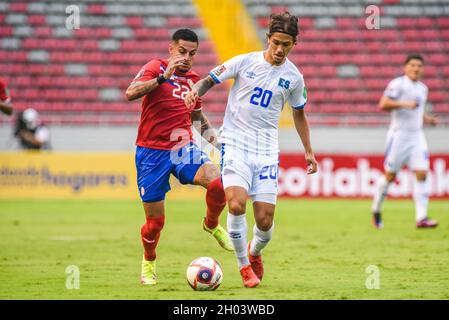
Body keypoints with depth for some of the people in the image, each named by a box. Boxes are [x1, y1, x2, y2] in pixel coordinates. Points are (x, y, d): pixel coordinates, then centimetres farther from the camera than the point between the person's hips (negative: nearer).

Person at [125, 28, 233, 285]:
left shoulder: (193, 79, 11)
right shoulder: (156, 67, -6)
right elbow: (130, 94, -24)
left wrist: (208, 130, 9)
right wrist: (164, 77, -33)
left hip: (183, 148, 4)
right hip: (151, 152, -3)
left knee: (217, 182, -26)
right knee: (155, 221, 1)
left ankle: (212, 225, 4)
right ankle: (149, 262, 31)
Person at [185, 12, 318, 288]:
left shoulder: (294, 77, 4)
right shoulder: (245, 62, -3)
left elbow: (299, 113, 19)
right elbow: (210, 80, 4)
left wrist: (308, 151, 19)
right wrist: (195, 91, -18)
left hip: (266, 151, 2)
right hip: (235, 143, -2)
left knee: (265, 221, -4)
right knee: (237, 205, -22)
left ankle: (255, 252, 33)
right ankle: (244, 267, -1)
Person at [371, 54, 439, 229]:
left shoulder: (422, 88, 16)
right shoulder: (398, 84, -8)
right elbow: (383, 104, -17)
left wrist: (429, 119, 12)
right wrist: (404, 104, -26)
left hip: (417, 136, 6)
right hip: (399, 135, -6)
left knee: (422, 174, -8)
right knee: (390, 175, 2)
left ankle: (421, 217, -10)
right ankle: (376, 209, 23)